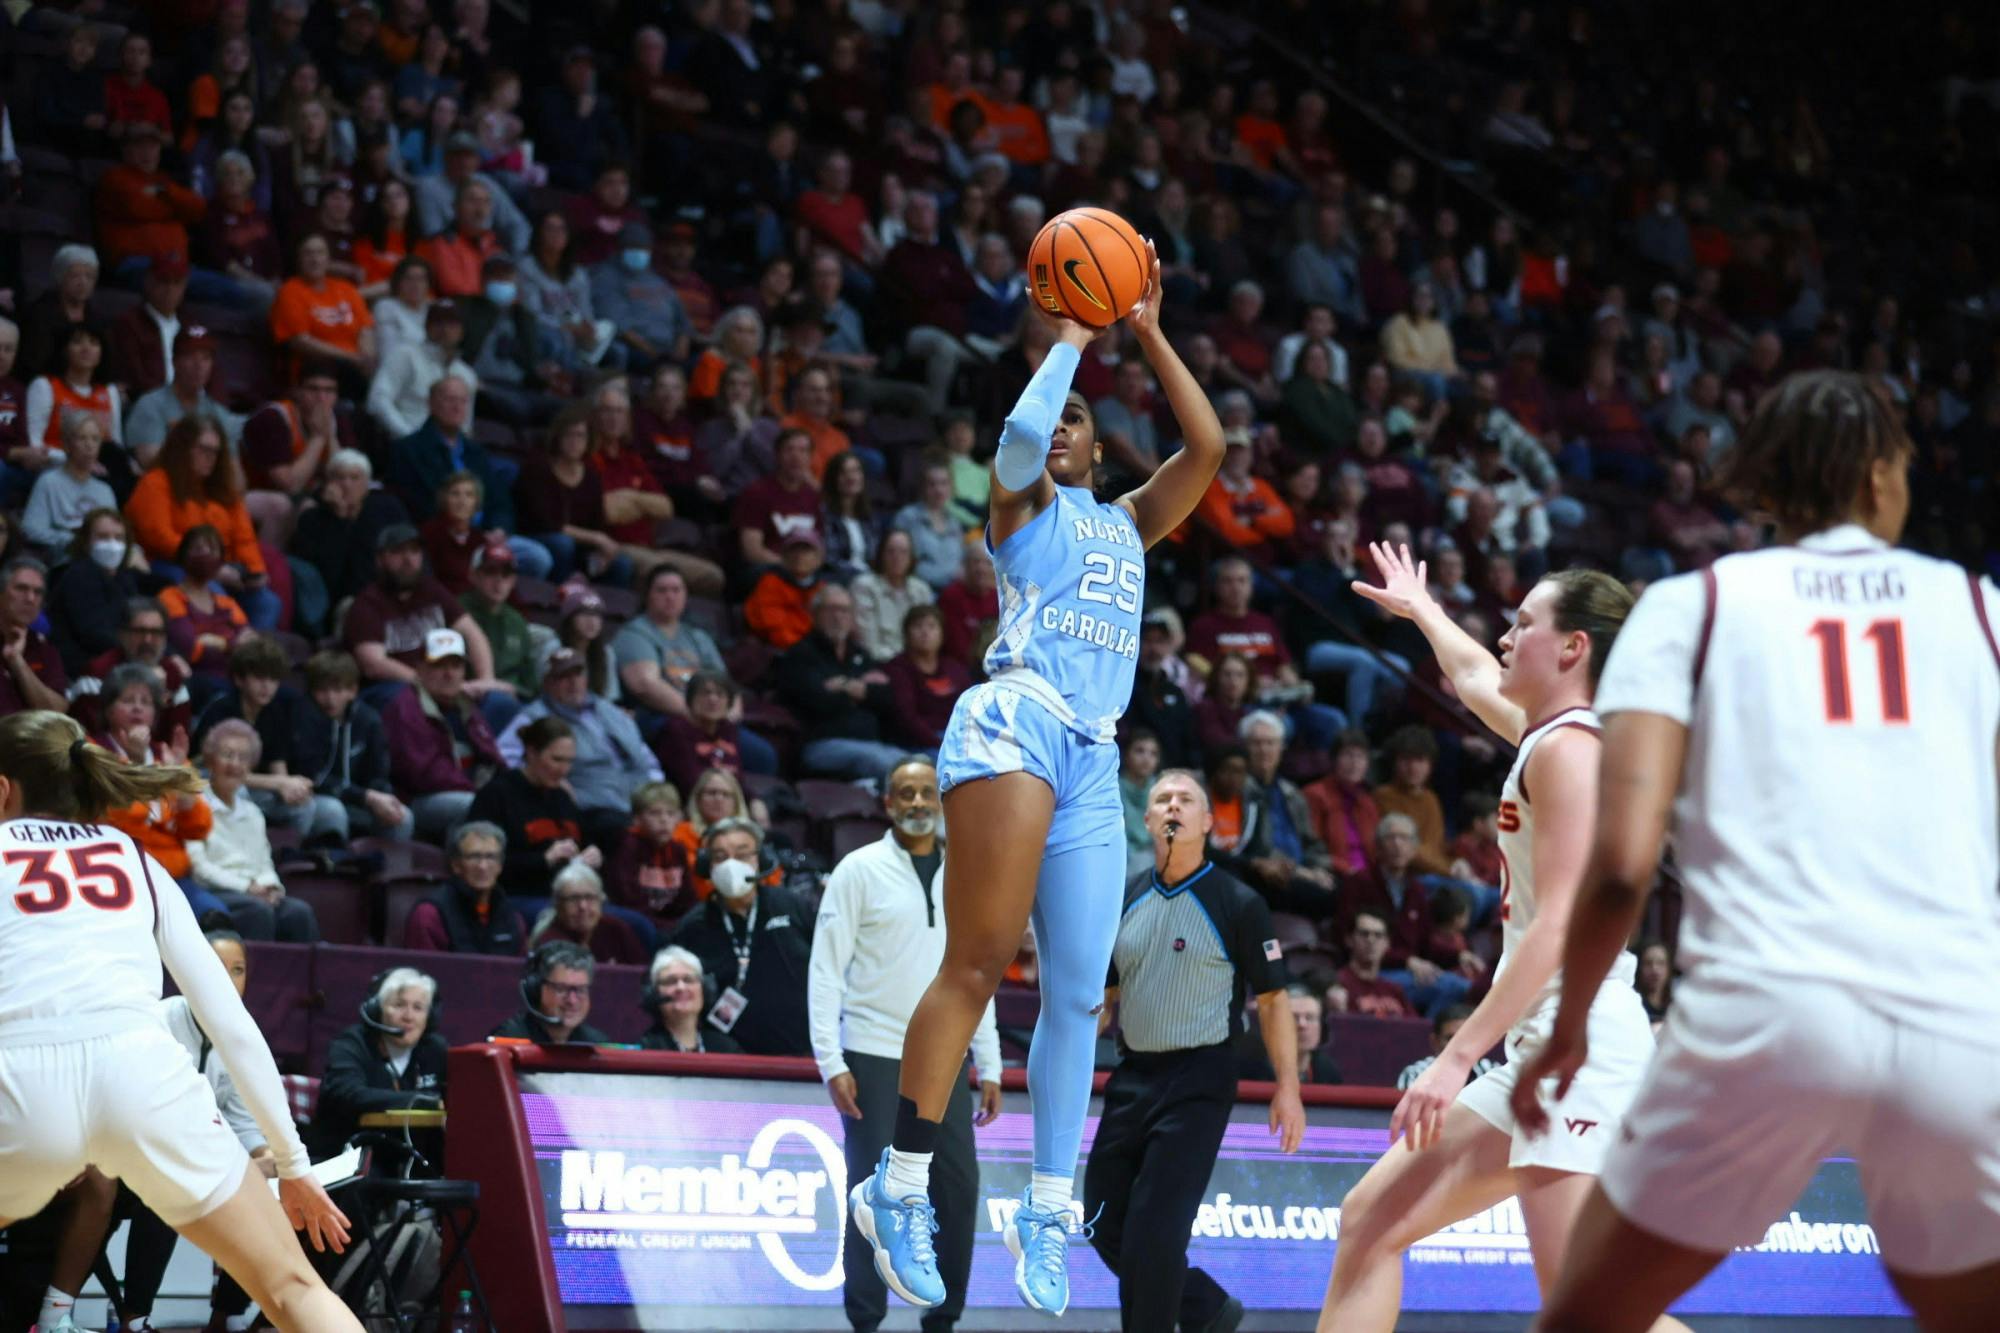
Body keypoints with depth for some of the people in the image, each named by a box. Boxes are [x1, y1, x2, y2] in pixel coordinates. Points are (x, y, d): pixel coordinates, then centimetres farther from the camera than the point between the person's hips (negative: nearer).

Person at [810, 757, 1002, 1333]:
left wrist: (990, 1067, 10)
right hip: (874, 1057, -4)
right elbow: (826, 970, -5)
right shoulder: (860, 870, -2)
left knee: (959, 1187, 2)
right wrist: (831, 1062, -13)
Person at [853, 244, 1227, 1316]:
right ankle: (901, 1187, -16)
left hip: (1094, 759, 6)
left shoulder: (1130, 524, 27)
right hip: (1013, 724, -6)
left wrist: (1149, 334, 16)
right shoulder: (1022, 504, 11)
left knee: (1077, 993, 3)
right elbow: (1018, 434, -12)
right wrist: (1071, 338, 2)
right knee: (980, 963, -17)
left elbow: (1208, 447, 16)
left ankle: (1049, 1211, 9)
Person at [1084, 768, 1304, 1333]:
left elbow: (1273, 999, -3)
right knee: (1106, 1227, 7)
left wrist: (1287, 1088, -10)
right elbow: (1101, 995, 16)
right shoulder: (1126, 900, 9)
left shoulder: (1237, 904, -4)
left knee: (1154, 1233, -13)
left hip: (1198, 1082, -6)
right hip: (1132, 1076, 6)